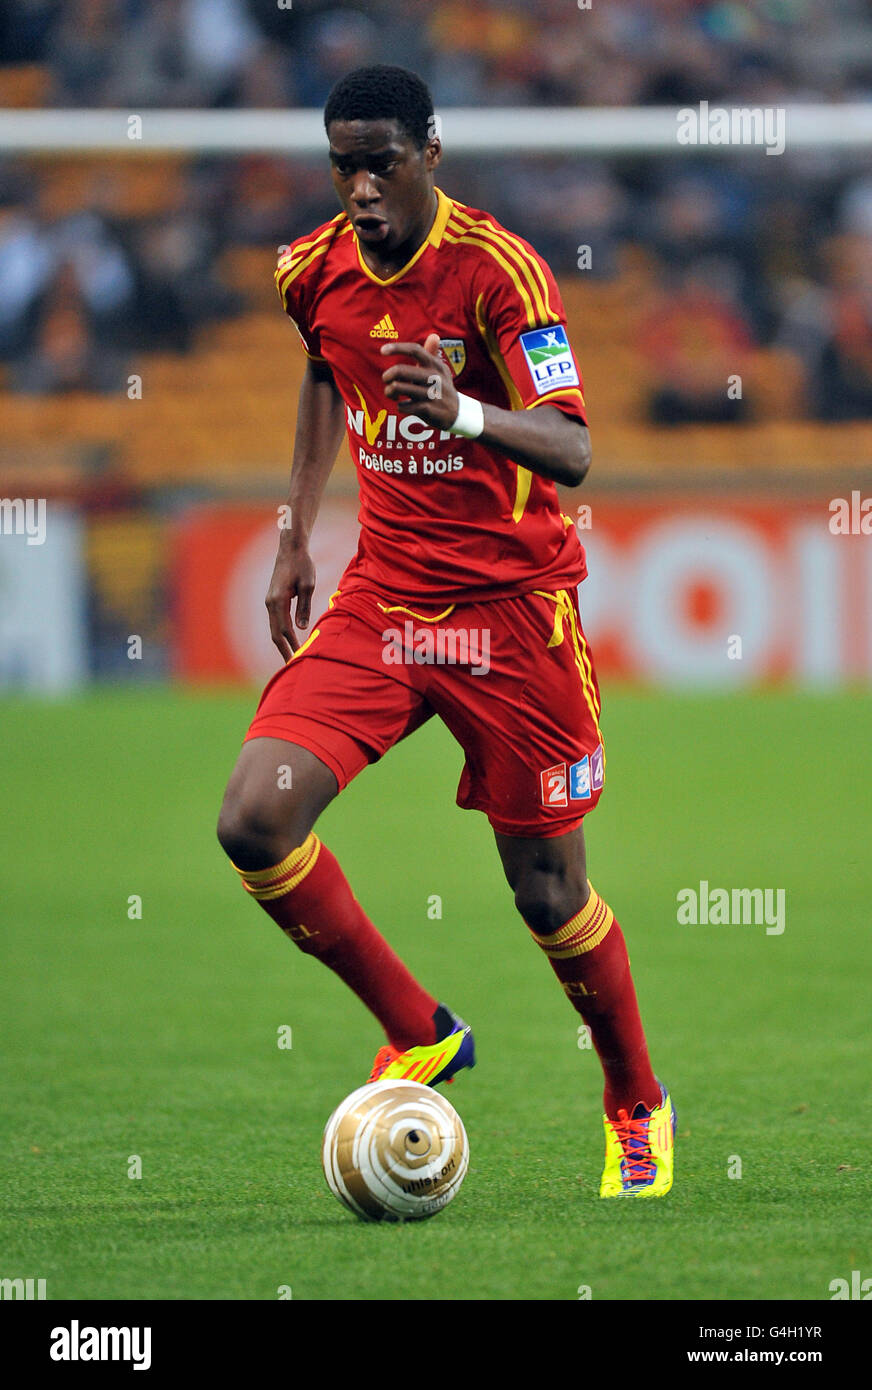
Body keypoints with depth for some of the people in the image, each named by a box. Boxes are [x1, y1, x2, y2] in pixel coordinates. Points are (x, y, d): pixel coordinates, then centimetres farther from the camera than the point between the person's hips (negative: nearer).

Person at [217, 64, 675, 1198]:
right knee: (255, 822, -14)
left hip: (512, 608, -5)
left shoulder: (497, 268, -17)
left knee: (548, 891, 1)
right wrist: (296, 529, 20)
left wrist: (464, 414, -46)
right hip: (379, 597, 5)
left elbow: (572, 451, -27)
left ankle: (639, 1110, 27)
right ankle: (418, 1034, 5)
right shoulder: (318, 272, 1)